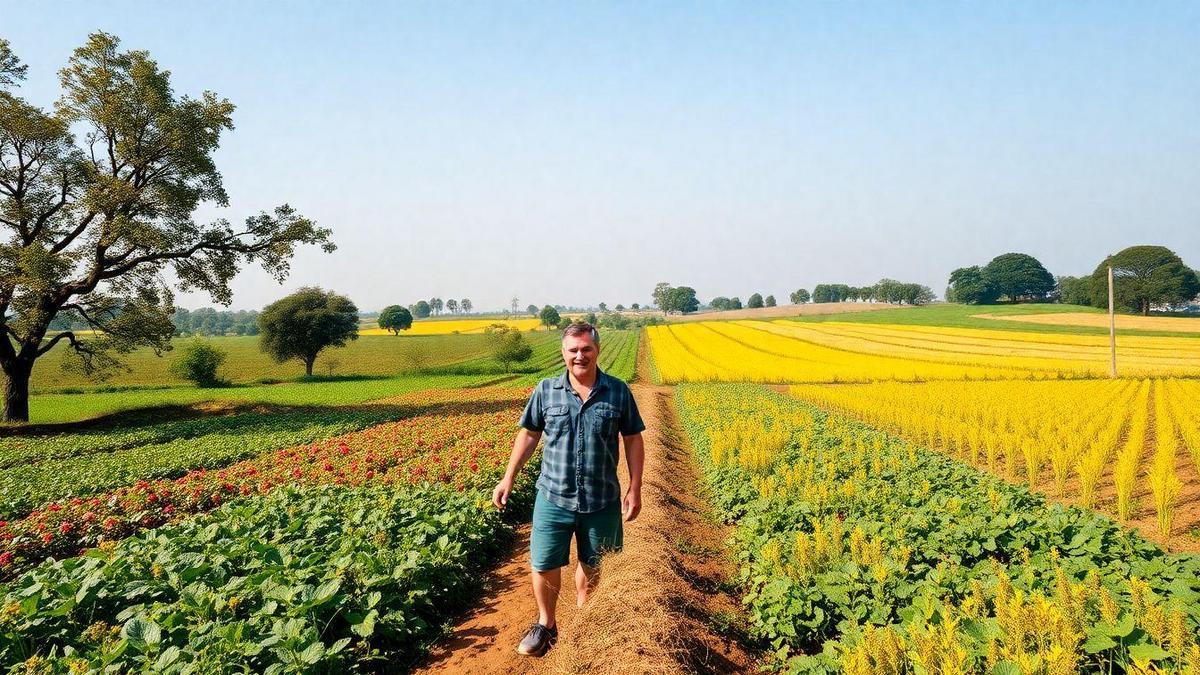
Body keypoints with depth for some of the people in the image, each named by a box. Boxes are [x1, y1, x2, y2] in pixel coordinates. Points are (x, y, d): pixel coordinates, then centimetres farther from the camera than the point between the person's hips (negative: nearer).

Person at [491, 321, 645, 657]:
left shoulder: (619, 392, -4)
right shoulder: (546, 391, -2)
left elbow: (633, 441, 1)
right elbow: (528, 435, 7)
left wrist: (635, 489, -3)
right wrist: (508, 479, 5)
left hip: (602, 502, 0)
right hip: (553, 498, 0)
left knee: (592, 567, 16)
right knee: (544, 566, 3)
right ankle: (546, 624, 28)